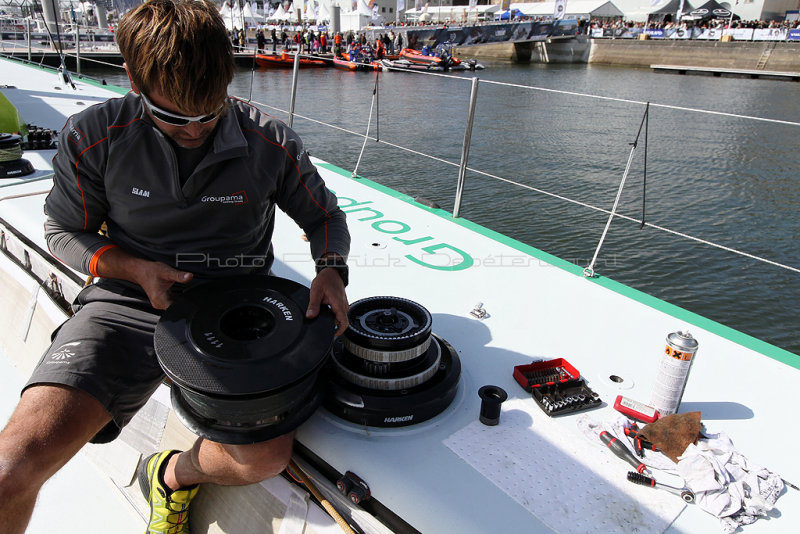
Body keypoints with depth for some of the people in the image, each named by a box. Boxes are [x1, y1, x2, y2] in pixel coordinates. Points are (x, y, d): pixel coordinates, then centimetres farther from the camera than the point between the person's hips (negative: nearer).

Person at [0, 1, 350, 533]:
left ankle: (173, 474, 15)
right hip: (128, 305, 0)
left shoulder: (272, 143, -5)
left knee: (268, 458, -21)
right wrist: (135, 269, -10)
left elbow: (324, 215, 8)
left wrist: (331, 268, -14)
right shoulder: (93, 137, -5)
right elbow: (64, 230, 9)